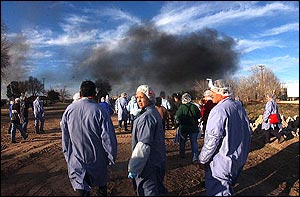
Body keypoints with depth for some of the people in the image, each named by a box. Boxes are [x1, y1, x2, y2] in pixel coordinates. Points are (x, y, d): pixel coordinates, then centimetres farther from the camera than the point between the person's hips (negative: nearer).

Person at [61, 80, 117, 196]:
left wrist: (67, 156, 17)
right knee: (102, 186, 22)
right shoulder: (100, 111, -17)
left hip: (75, 162, 2)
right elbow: (108, 138, -17)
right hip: (97, 160, -2)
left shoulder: (69, 109, -4)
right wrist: (111, 159, -4)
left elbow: (65, 137, 5)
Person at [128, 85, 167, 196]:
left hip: (148, 163, -10)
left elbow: (143, 145, -27)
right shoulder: (154, 112, 10)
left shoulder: (147, 117, -22)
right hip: (157, 161, 10)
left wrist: (133, 168, -24)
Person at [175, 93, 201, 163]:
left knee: (182, 141, 17)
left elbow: (177, 117, -16)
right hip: (193, 127, 2)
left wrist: (178, 121, 2)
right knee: (194, 142, 7)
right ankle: (195, 156, -2)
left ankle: (182, 154, 29)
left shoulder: (181, 107, -15)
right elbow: (199, 116, 3)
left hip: (183, 127, -1)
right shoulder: (194, 106, -7)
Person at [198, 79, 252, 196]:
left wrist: (202, 160, -13)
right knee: (229, 187, 25)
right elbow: (248, 133, 15)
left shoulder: (219, 110, -21)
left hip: (222, 162, -9)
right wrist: (242, 152, 25)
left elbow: (213, 139, -23)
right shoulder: (240, 108, 7)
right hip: (240, 159, 9)